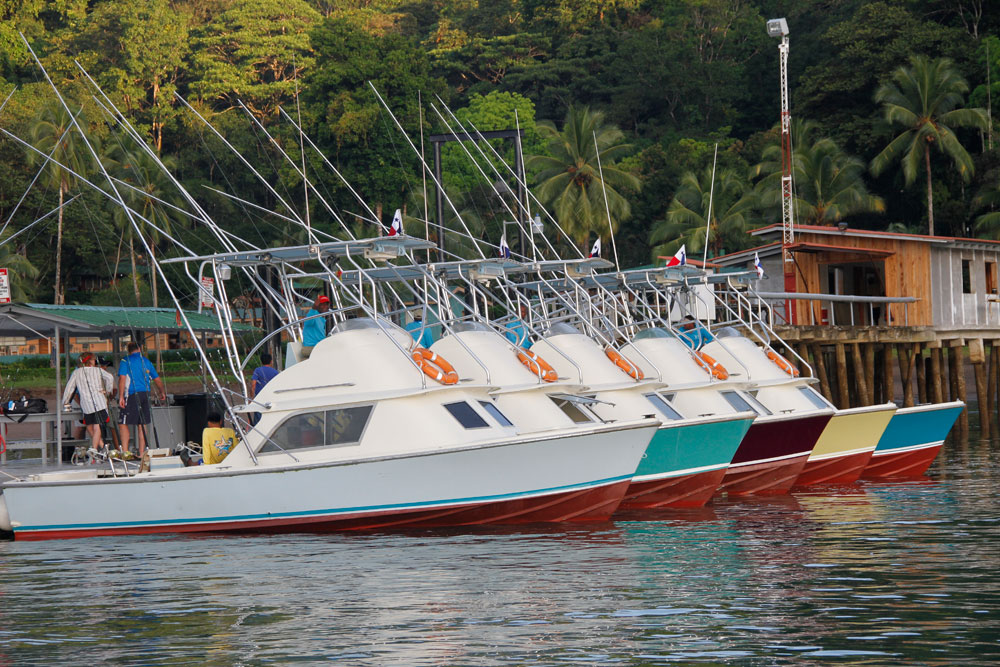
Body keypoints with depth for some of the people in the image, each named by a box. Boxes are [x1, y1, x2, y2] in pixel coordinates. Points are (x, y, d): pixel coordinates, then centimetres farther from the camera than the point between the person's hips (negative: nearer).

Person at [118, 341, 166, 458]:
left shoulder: (125, 361, 1)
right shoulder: (147, 361, 15)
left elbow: (122, 378, -11)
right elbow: (157, 380, 20)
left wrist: (121, 396, -14)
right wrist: (163, 393, 36)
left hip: (132, 395, -5)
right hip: (145, 394, 5)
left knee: (123, 423, -2)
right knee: (142, 424, 10)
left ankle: (125, 451, -13)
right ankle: (142, 452, 8)